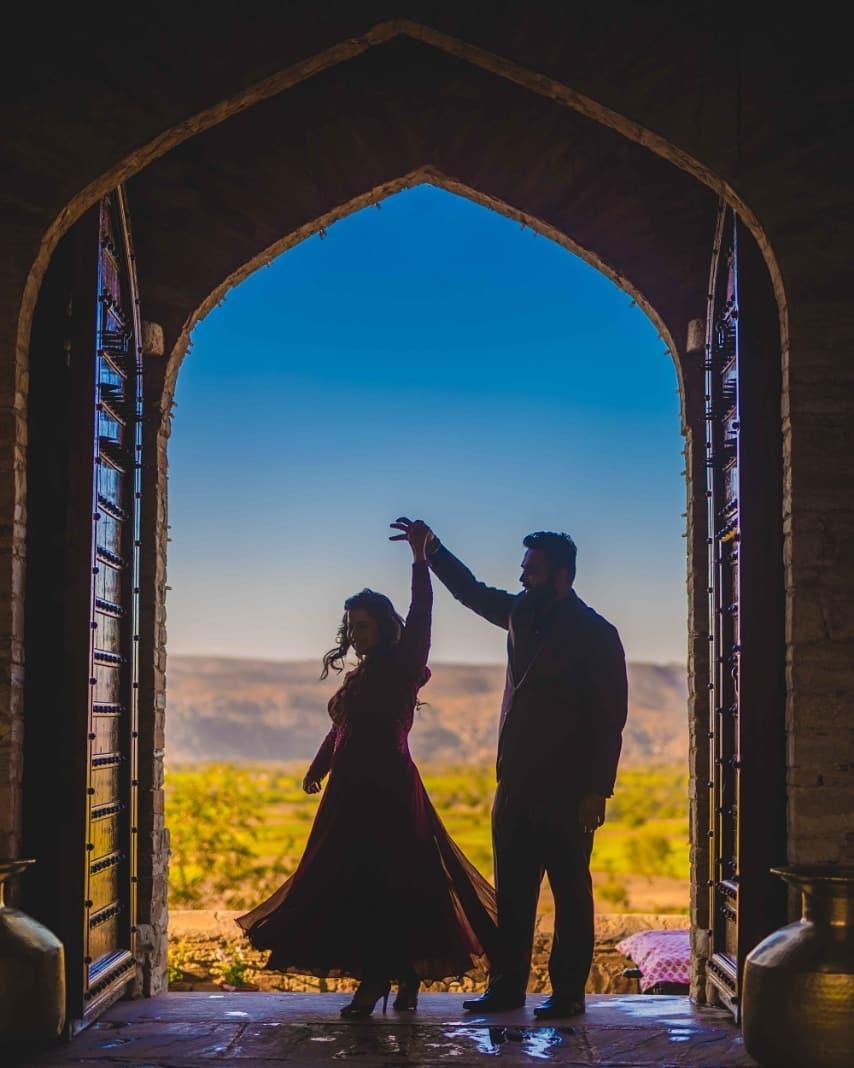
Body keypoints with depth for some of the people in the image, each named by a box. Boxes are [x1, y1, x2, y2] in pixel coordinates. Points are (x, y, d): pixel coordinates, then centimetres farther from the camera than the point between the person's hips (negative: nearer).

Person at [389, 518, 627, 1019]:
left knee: (571, 893, 1)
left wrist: (597, 791, -15)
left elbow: (610, 719, -11)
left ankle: (568, 992, 7)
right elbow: (472, 591, 30)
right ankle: (507, 986, 16)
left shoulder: (596, 635, -8)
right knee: (513, 893, 9)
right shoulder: (523, 613, 12)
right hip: (517, 784, 7)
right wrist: (431, 548, 22)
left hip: (566, 790, -7)